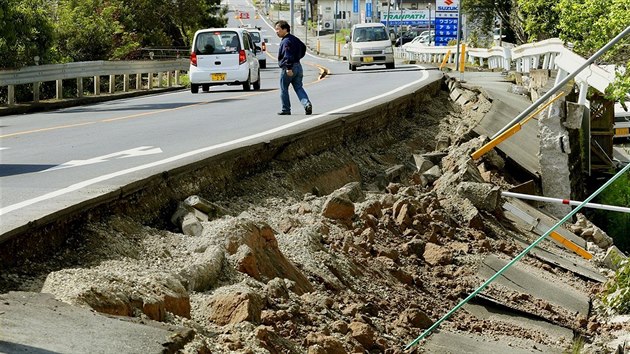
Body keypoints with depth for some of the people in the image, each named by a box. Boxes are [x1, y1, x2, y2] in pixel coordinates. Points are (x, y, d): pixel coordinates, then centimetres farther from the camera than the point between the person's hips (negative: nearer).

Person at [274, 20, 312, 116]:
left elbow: (288, 55, -26)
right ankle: (307, 103, -14)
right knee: (299, 88, 7)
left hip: (288, 68, -9)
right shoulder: (295, 39, 14)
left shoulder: (286, 41, -16)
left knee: (283, 89, 6)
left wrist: (289, 68, -29)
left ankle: (286, 110, 11)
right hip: (298, 66, 9)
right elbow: (303, 48, 28)